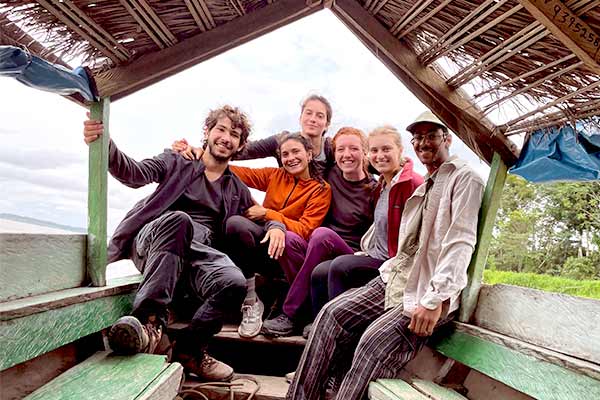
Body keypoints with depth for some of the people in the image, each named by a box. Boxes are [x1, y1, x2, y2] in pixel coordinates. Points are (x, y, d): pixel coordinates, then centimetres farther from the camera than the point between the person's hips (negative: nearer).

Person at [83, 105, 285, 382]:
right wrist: (104, 144, -20)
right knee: (177, 219, -38)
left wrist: (276, 226, -2)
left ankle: (189, 350, -9)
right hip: (156, 237, -1)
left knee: (235, 284, -32)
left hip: (201, 252, 2)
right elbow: (135, 174, 0)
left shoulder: (238, 191, 25)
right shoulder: (176, 162, 16)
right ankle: (152, 323, -38)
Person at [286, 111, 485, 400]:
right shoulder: (422, 186, 22)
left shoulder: (465, 178, -5)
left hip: (429, 291, -7)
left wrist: (436, 299, -22)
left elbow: (461, 242, -16)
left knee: (373, 341, -26)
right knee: (332, 314, -8)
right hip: (396, 277, 7)